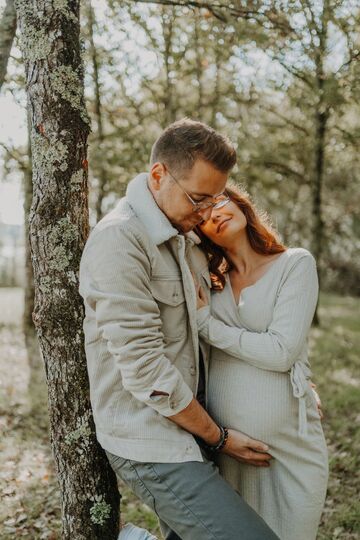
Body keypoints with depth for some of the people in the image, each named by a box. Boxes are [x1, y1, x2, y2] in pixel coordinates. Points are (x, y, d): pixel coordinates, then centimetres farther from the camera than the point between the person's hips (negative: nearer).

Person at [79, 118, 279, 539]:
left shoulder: (181, 238, 10)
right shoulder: (119, 241, -17)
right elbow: (145, 369, -21)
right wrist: (218, 437, -9)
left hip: (185, 425, 9)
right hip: (151, 445, -9)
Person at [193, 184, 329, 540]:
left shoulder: (296, 264, -5)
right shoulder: (210, 282, 8)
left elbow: (281, 351, -16)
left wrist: (207, 324, -11)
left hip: (288, 444, -3)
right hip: (221, 442, 3)